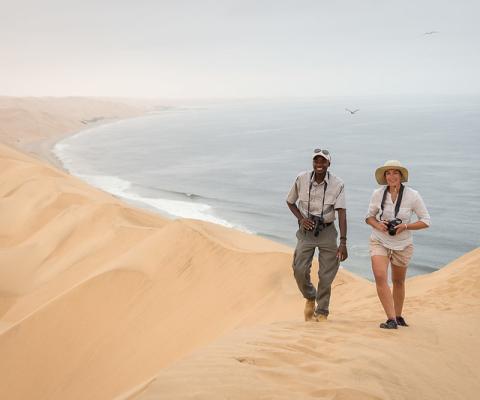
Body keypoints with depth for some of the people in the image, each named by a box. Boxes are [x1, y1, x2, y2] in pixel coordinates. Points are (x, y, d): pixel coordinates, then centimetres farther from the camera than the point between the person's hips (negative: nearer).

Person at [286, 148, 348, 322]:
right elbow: (290, 202, 10)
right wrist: (301, 218, -9)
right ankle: (310, 298, 19)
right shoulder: (301, 179, -6)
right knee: (300, 270, -12)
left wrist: (343, 243, -25)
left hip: (327, 231, -1)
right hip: (306, 231, 1)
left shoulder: (337, 184, -12)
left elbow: (342, 213, -17)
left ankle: (321, 313, 18)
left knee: (326, 276, 0)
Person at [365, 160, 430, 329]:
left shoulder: (412, 196, -14)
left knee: (398, 282, 15)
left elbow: (426, 221, -7)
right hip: (379, 241, 0)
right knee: (380, 277, -19)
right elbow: (369, 216, 5)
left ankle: (398, 315, 37)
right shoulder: (378, 194, -9)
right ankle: (391, 319, -17)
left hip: (403, 244, 0)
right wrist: (377, 225, -16)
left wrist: (405, 226, -22)